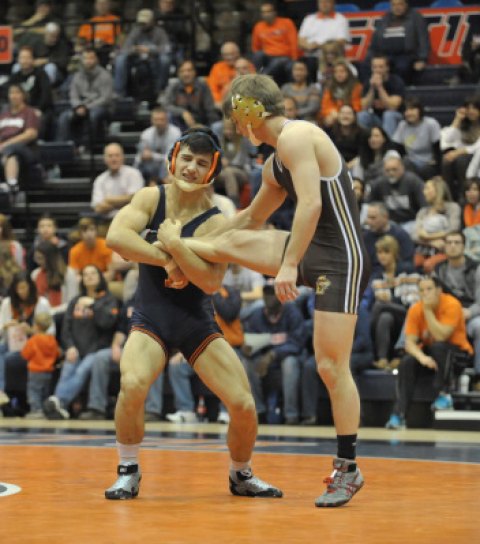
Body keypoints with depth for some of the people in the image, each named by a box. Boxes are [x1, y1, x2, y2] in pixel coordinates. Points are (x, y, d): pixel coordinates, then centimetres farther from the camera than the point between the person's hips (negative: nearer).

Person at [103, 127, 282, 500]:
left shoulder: (214, 223, -11)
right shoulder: (151, 199, -5)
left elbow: (211, 283, -24)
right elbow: (115, 236, -22)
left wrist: (175, 244, -30)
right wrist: (166, 260, -25)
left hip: (198, 325, 0)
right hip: (150, 321, 0)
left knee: (244, 405, -7)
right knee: (132, 384, -30)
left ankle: (241, 475, 23)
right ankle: (128, 471, -7)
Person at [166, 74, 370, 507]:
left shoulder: (294, 136, -13)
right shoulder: (275, 162, 17)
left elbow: (311, 203, -24)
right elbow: (251, 218, 31)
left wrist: (289, 265, -28)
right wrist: (187, 251, 35)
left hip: (341, 257, -9)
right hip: (310, 249, 9)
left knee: (331, 366, -7)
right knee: (232, 243, 13)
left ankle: (348, 470, -1)